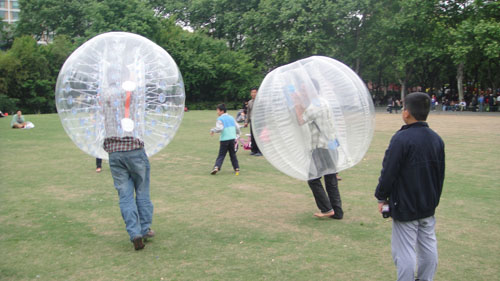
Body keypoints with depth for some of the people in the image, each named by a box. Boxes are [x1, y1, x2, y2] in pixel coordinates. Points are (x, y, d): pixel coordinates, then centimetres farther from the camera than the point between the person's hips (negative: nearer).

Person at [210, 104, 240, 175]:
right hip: (232, 138, 4)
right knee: (233, 154, 13)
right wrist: (238, 133, 32)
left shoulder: (220, 119, -4)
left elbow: (219, 128, -18)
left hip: (224, 139, -4)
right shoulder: (231, 117, 12)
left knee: (221, 155, -2)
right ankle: (237, 169, 11)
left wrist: (213, 130, -2)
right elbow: (237, 127, 15)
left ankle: (216, 167, -18)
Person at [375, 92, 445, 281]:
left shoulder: (402, 138, -19)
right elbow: (441, 173, 14)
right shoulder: (437, 139, 5)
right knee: (428, 246, 18)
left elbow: (388, 172, -17)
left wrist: (381, 197, -3)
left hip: (405, 206, -8)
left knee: (405, 251, 1)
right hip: (429, 205, 8)